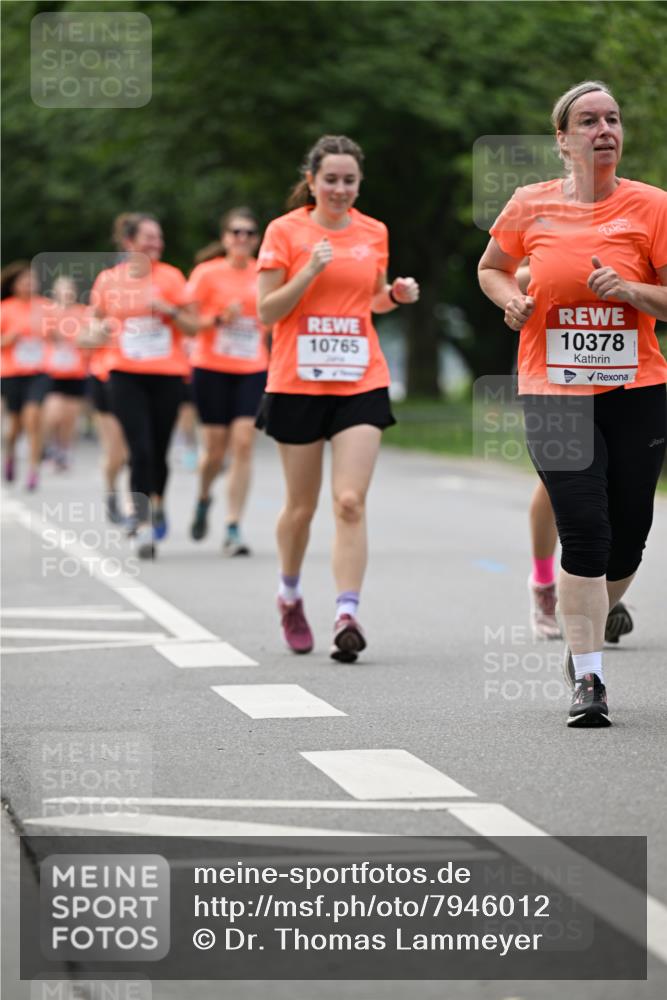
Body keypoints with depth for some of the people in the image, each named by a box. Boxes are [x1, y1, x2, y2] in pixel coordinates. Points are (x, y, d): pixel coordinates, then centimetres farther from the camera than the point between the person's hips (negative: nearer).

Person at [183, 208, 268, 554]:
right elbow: (187, 322, -4)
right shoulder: (207, 274, -3)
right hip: (212, 369, -2)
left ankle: (233, 530, -8)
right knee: (216, 448, 2)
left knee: (243, 445, -10)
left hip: (253, 371, 2)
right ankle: (203, 499, 36)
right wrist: (220, 319, -19)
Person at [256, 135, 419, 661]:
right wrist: (310, 271, -18)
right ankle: (290, 595, 35)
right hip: (297, 382, -1)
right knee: (301, 504, 9)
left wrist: (397, 294, 1)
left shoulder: (374, 233, 7)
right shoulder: (285, 231, -3)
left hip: (361, 382, 2)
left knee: (351, 502, -12)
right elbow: (267, 311, -5)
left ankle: (347, 616, -17)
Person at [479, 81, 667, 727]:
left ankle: (584, 639, 34)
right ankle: (587, 680, -5)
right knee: (584, 534, -12)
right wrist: (511, 299, -1)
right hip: (554, 393, -1)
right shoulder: (531, 206, 2)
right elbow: (491, 268, 19)